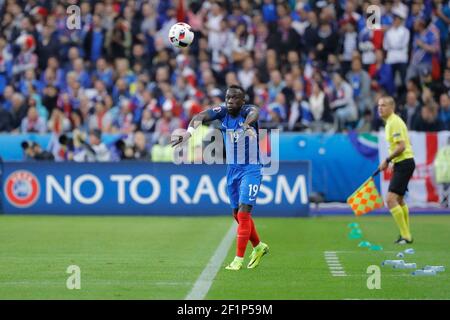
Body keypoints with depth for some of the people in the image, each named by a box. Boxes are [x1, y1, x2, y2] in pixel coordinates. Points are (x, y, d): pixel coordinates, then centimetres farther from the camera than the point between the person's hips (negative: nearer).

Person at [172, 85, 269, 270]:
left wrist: (247, 123, -67)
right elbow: (200, 116, -22)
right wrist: (190, 131, -44)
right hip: (232, 168, 6)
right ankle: (258, 247, 35)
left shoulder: (247, 110, -16)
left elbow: (254, 113, -42)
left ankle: (238, 259, -6)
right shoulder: (222, 111, -4)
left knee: (243, 213, -12)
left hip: (251, 169, -6)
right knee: (237, 214, 14)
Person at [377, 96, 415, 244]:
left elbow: (401, 146, -24)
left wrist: (387, 160, -17)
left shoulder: (395, 122, -17)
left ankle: (406, 236, -16)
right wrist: (389, 161, 15)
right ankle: (406, 235, 30)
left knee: (391, 199, -17)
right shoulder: (390, 122, 14)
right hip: (401, 164, 11)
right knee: (399, 200, 20)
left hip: (404, 163, -11)